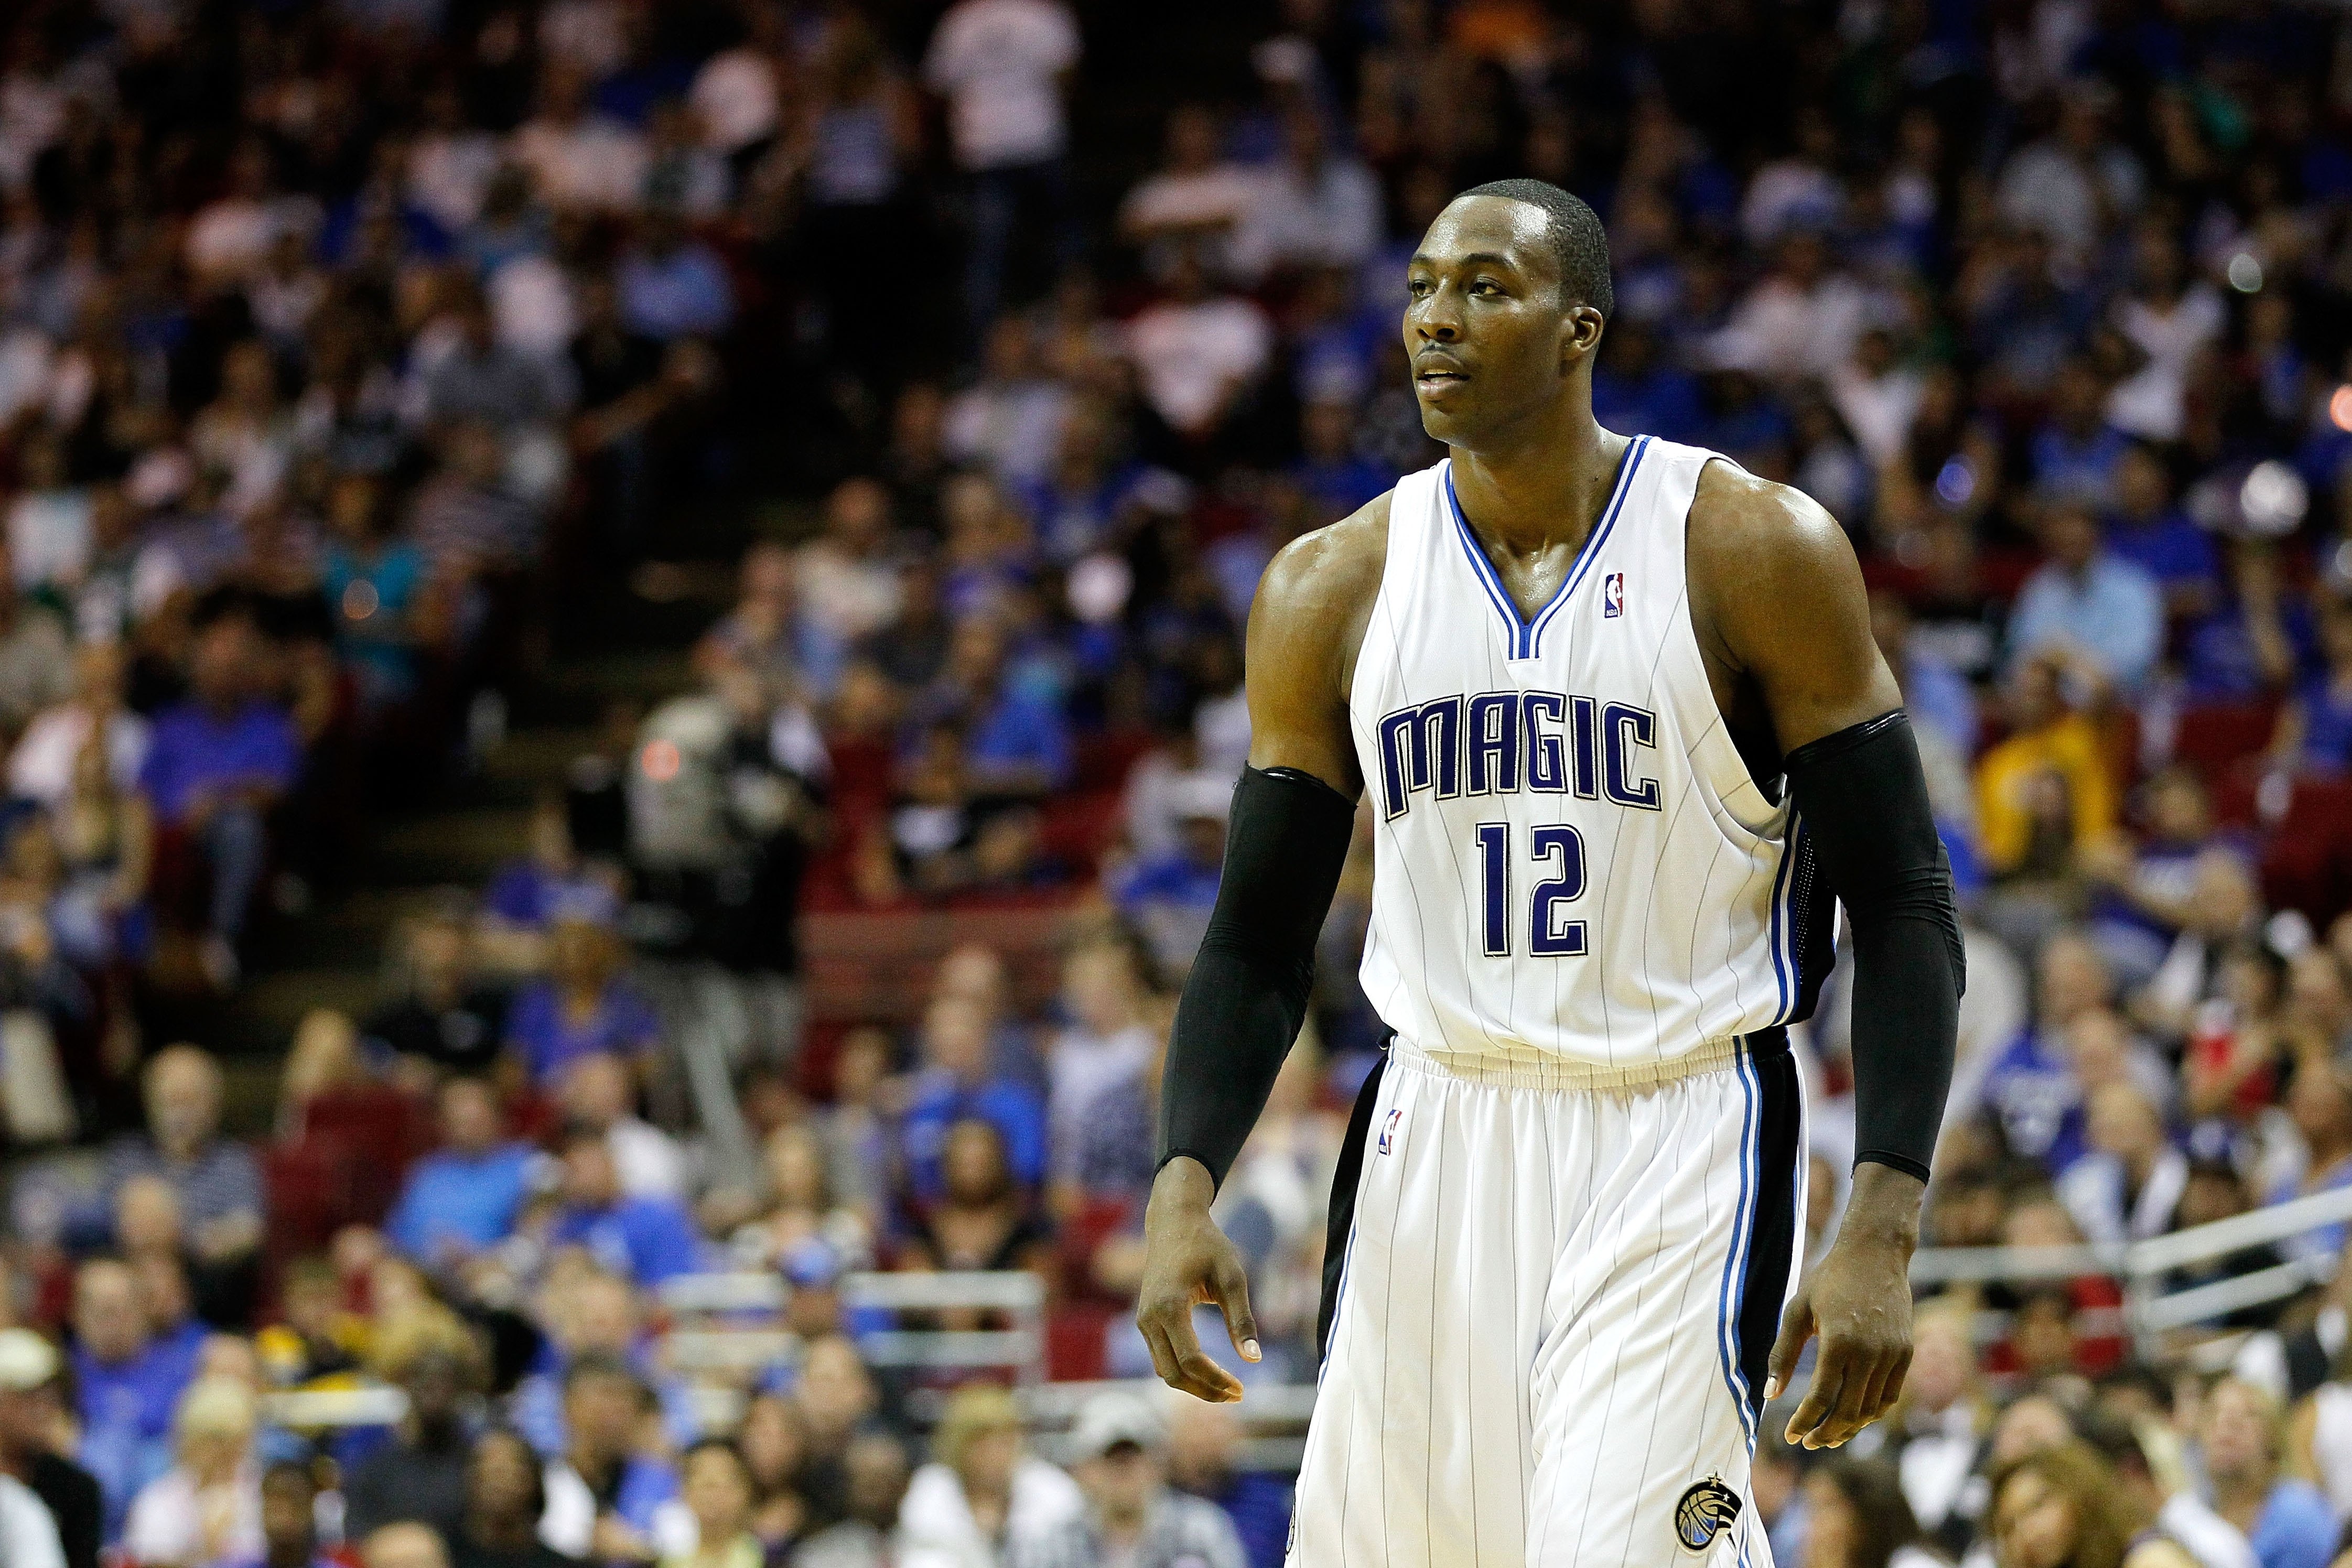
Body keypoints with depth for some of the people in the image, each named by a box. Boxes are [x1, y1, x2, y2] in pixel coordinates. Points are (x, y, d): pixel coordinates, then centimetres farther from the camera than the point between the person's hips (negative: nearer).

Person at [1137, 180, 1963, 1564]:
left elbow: (1901, 907, -7)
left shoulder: (1754, 553, -7)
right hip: (1436, 1136, 4)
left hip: (1677, 1145, -4)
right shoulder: (1334, 591, 3)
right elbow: (1261, 943, 8)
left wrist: (1883, 1233, -17)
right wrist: (1186, 1189, -9)